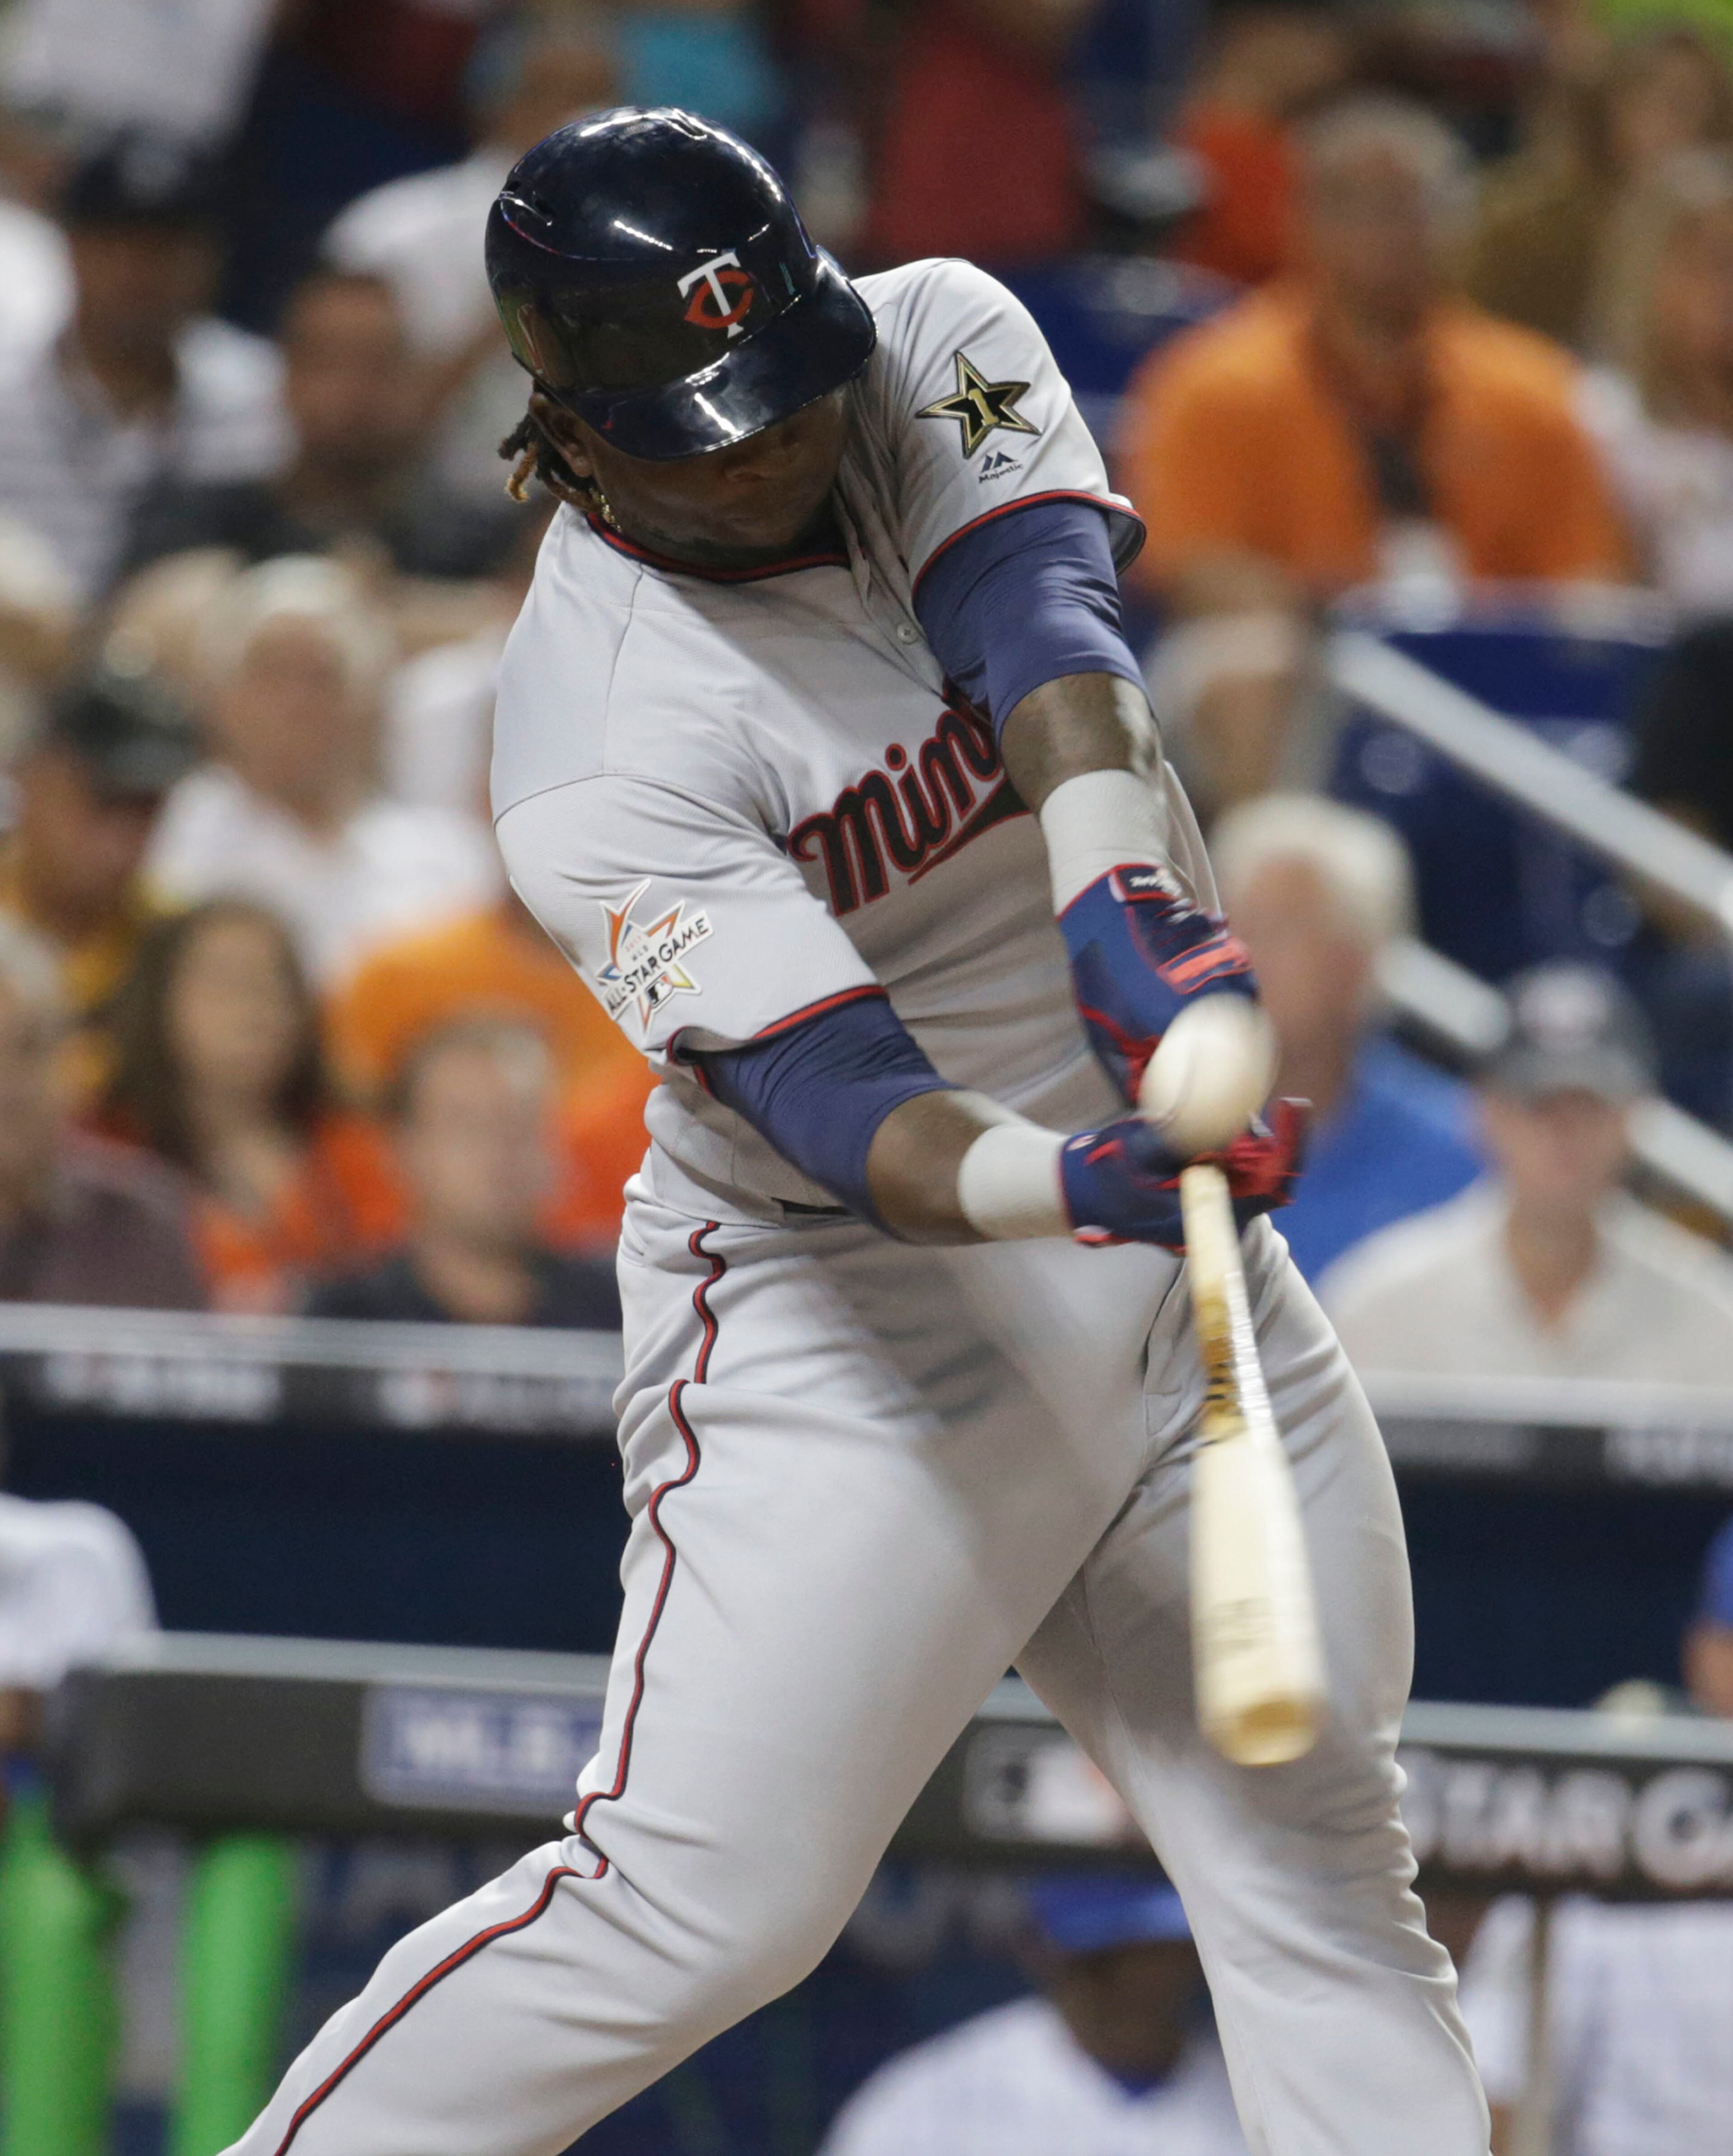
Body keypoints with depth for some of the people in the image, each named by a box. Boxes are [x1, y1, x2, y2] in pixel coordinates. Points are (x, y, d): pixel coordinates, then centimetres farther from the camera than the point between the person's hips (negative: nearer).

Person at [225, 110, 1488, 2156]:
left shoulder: (937, 353, -4)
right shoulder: (602, 751, -21)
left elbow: (1051, 642, -22)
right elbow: (850, 1122, -29)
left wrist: (1129, 907, -41)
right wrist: (1072, 1187, -49)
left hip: (1180, 1233, 6)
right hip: (855, 1322, -6)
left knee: (1326, 1863, 6)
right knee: (697, 1902, -13)